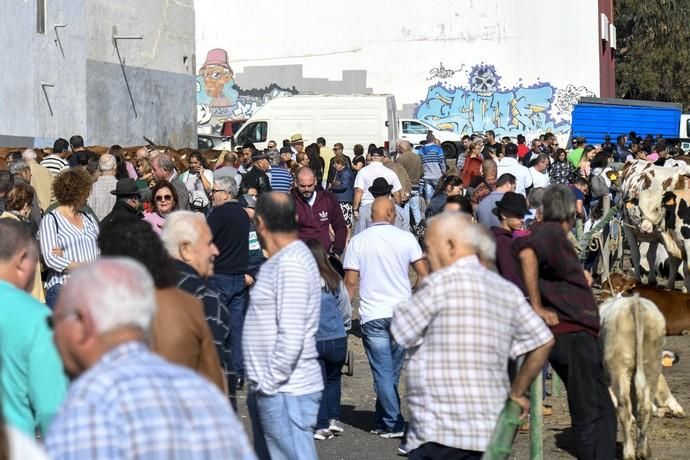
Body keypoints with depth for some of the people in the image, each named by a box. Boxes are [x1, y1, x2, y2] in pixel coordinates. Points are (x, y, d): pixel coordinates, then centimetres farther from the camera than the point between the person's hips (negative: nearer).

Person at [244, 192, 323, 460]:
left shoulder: (290, 264, -16)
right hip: (270, 390, 10)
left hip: (285, 392, -10)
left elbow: (290, 338, -22)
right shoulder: (282, 260, 15)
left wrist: (270, 382, -16)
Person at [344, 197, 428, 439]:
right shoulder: (405, 238, 0)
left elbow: (351, 281, -3)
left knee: (383, 371, 2)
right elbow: (423, 274, 1)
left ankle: (393, 424, -1)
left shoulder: (358, 241, -1)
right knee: (392, 371, 12)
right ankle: (382, 421, 20)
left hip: (373, 315, -2)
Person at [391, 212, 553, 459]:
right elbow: (543, 342, 13)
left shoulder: (441, 282, -9)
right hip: (489, 430, 8)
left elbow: (398, 333, -1)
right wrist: (517, 392, 20)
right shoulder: (507, 290, 12)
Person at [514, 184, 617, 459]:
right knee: (595, 415, -11)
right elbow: (527, 252, -30)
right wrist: (537, 307, -25)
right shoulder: (552, 231, -10)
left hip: (576, 335, 10)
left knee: (593, 413, 14)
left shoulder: (550, 232, 20)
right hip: (573, 335, -10)